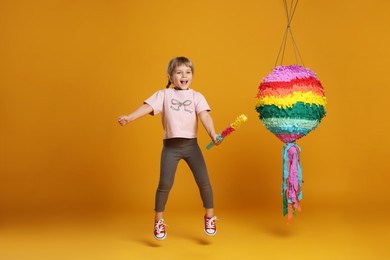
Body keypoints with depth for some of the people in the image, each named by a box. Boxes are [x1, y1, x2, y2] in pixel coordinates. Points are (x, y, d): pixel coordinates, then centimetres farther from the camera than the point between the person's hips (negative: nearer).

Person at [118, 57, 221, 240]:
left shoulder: (196, 96, 6)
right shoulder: (163, 94, 4)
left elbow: (204, 116, -8)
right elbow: (147, 107, -10)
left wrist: (213, 134, -25)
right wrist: (129, 117, -28)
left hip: (191, 144, 1)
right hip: (171, 145, -1)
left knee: (203, 180, -1)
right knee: (165, 183, -3)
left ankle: (209, 217, 20)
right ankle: (158, 221, 16)